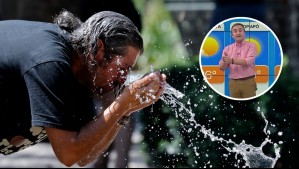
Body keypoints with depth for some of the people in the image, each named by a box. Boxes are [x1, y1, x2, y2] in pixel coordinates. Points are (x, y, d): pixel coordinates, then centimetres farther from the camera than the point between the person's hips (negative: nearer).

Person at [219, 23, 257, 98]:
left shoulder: (251, 46, 1)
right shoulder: (227, 49, 10)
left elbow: (249, 61, -16)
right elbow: (222, 67, 3)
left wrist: (232, 60, -27)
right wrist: (224, 61, -21)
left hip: (248, 82, -3)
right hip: (234, 83, 3)